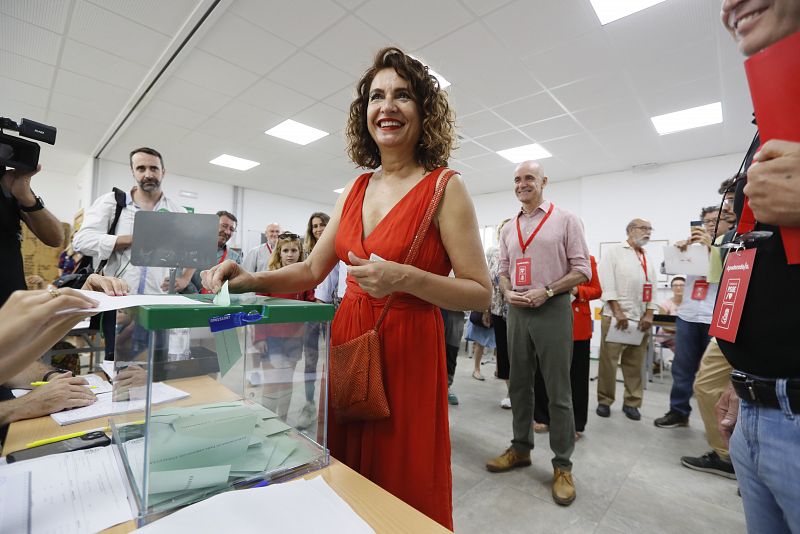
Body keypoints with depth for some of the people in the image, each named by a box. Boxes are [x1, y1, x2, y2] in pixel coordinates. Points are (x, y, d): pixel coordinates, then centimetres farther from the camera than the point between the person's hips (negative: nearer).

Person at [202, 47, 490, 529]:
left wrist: (405, 278, -24)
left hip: (407, 350, -5)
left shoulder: (444, 187, -8)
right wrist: (250, 281, -4)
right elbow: (313, 270, 11)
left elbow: (480, 293, -10)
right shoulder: (357, 188, 8)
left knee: (403, 497, 13)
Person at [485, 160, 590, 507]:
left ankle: (562, 465, 17)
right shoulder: (509, 229, 14)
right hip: (517, 311, 5)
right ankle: (521, 448, 30)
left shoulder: (565, 220, 0)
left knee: (558, 390, 2)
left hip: (552, 309, -5)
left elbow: (582, 270, -4)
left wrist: (546, 291, -16)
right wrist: (508, 293, -5)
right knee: (519, 384, 13)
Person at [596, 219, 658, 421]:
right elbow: (607, 284, -9)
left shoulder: (648, 259, 18)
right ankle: (604, 401, 12)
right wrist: (618, 312, -15)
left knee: (635, 363, 9)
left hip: (640, 318, 5)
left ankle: (631, 403, 20)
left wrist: (649, 315, 1)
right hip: (615, 316, -5)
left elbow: (652, 287, 13)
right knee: (609, 360, -1)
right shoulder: (614, 252, 0)